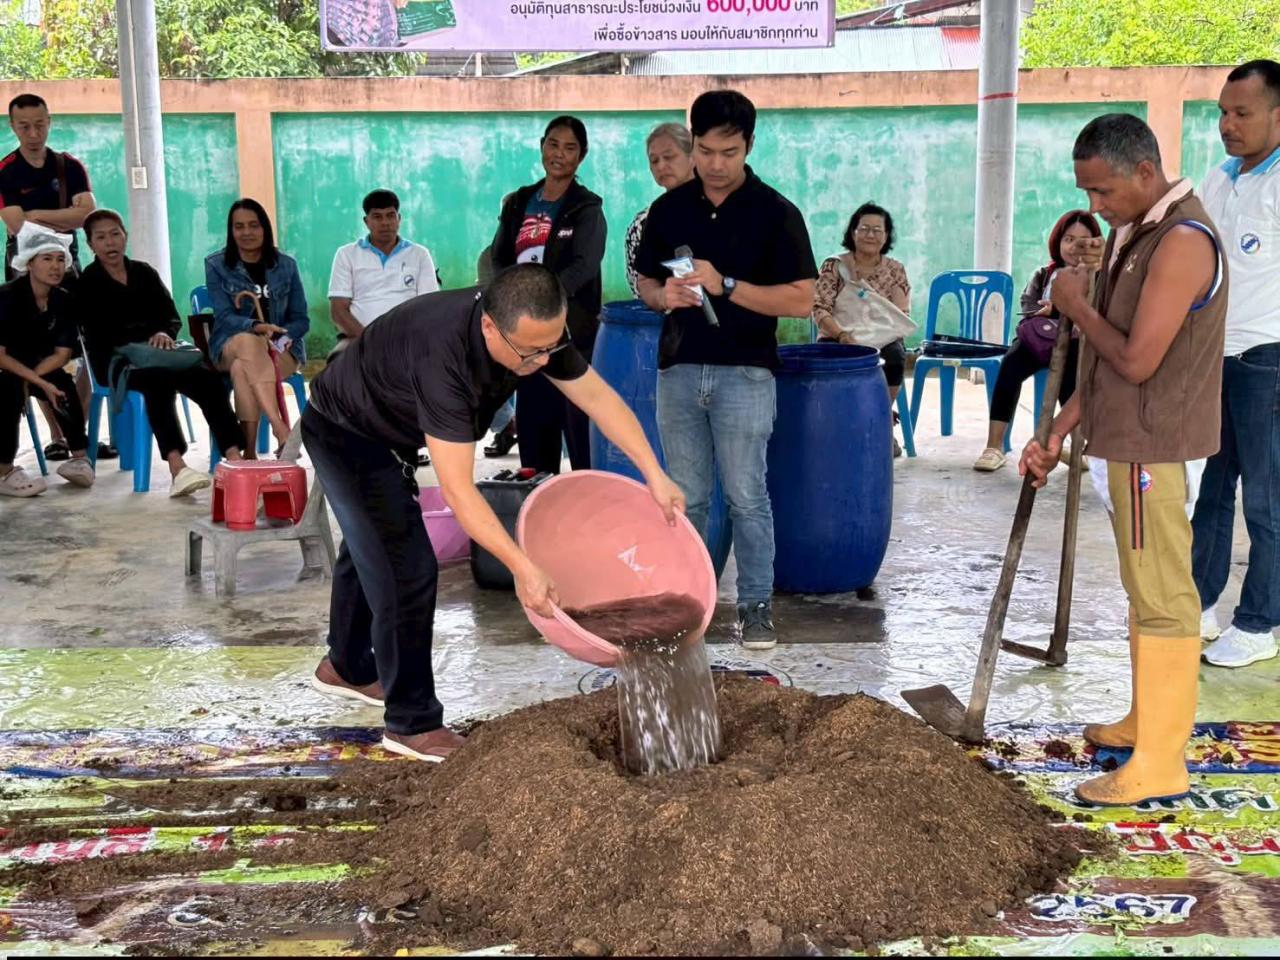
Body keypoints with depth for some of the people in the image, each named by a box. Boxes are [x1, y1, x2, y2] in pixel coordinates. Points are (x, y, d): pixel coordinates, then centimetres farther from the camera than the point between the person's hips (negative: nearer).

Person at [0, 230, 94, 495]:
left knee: (63, 384, -27)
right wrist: (41, 383, -31)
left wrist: (29, 380, -25)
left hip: (40, 367, 4)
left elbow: (63, 354, -10)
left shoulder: (63, 299, -8)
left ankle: (79, 457, -16)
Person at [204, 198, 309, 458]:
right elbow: (224, 317, -7)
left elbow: (301, 319, 6)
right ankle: (282, 432, -50)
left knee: (242, 368, -35)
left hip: (281, 349, 1)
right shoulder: (216, 265, 6)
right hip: (231, 345, -1)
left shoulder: (286, 265, 10)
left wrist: (282, 336, -17)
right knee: (249, 342, -39)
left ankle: (249, 450, -37)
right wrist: (257, 327, -27)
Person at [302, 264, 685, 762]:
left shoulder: (533, 329, -22)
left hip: (386, 433, 9)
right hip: (343, 434, -8)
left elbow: (598, 396, -10)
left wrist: (655, 475, -14)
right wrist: (521, 567, -47)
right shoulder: (443, 354, -44)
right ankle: (412, 724, 1)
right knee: (407, 569, -13)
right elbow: (457, 489, -44)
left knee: (373, 548, 25)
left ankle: (345, 665, 49)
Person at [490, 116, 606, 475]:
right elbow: (498, 259, 13)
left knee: (579, 426, -7)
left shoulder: (587, 209, -1)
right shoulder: (518, 203, 14)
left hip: (572, 331, -5)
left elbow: (584, 266, -15)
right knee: (532, 425, 9)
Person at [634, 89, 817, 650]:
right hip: (679, 370, 4)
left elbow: (800, 300, -9)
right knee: (686, 497, 9)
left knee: (746, 496, 0)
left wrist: (725, 285, -19)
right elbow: (645, 283, 15)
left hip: (744, 372, -3)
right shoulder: (668, 209, 7)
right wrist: (664, 295, -9)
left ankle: (756, 604, 12)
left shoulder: (775, 213, -5)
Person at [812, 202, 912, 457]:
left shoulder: (895, 271, 9)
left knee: (895, 357, -33)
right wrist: (842, 335, -27)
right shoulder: (834, 266, 3)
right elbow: (820, 309, -8)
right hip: (837, 340, -2)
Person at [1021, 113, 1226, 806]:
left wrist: (1077, 305, -9)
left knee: (1162, 596, -4)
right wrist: (1058, 432, 12)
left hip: (1150, 447, -10)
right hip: (1128, 440, 10)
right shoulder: (1132, 236, 12)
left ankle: (1160, 763, 2)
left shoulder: (1182, 242, -19)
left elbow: (1136, 360, -23)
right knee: (1146, 588, 18)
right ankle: (1148, 720, 32)